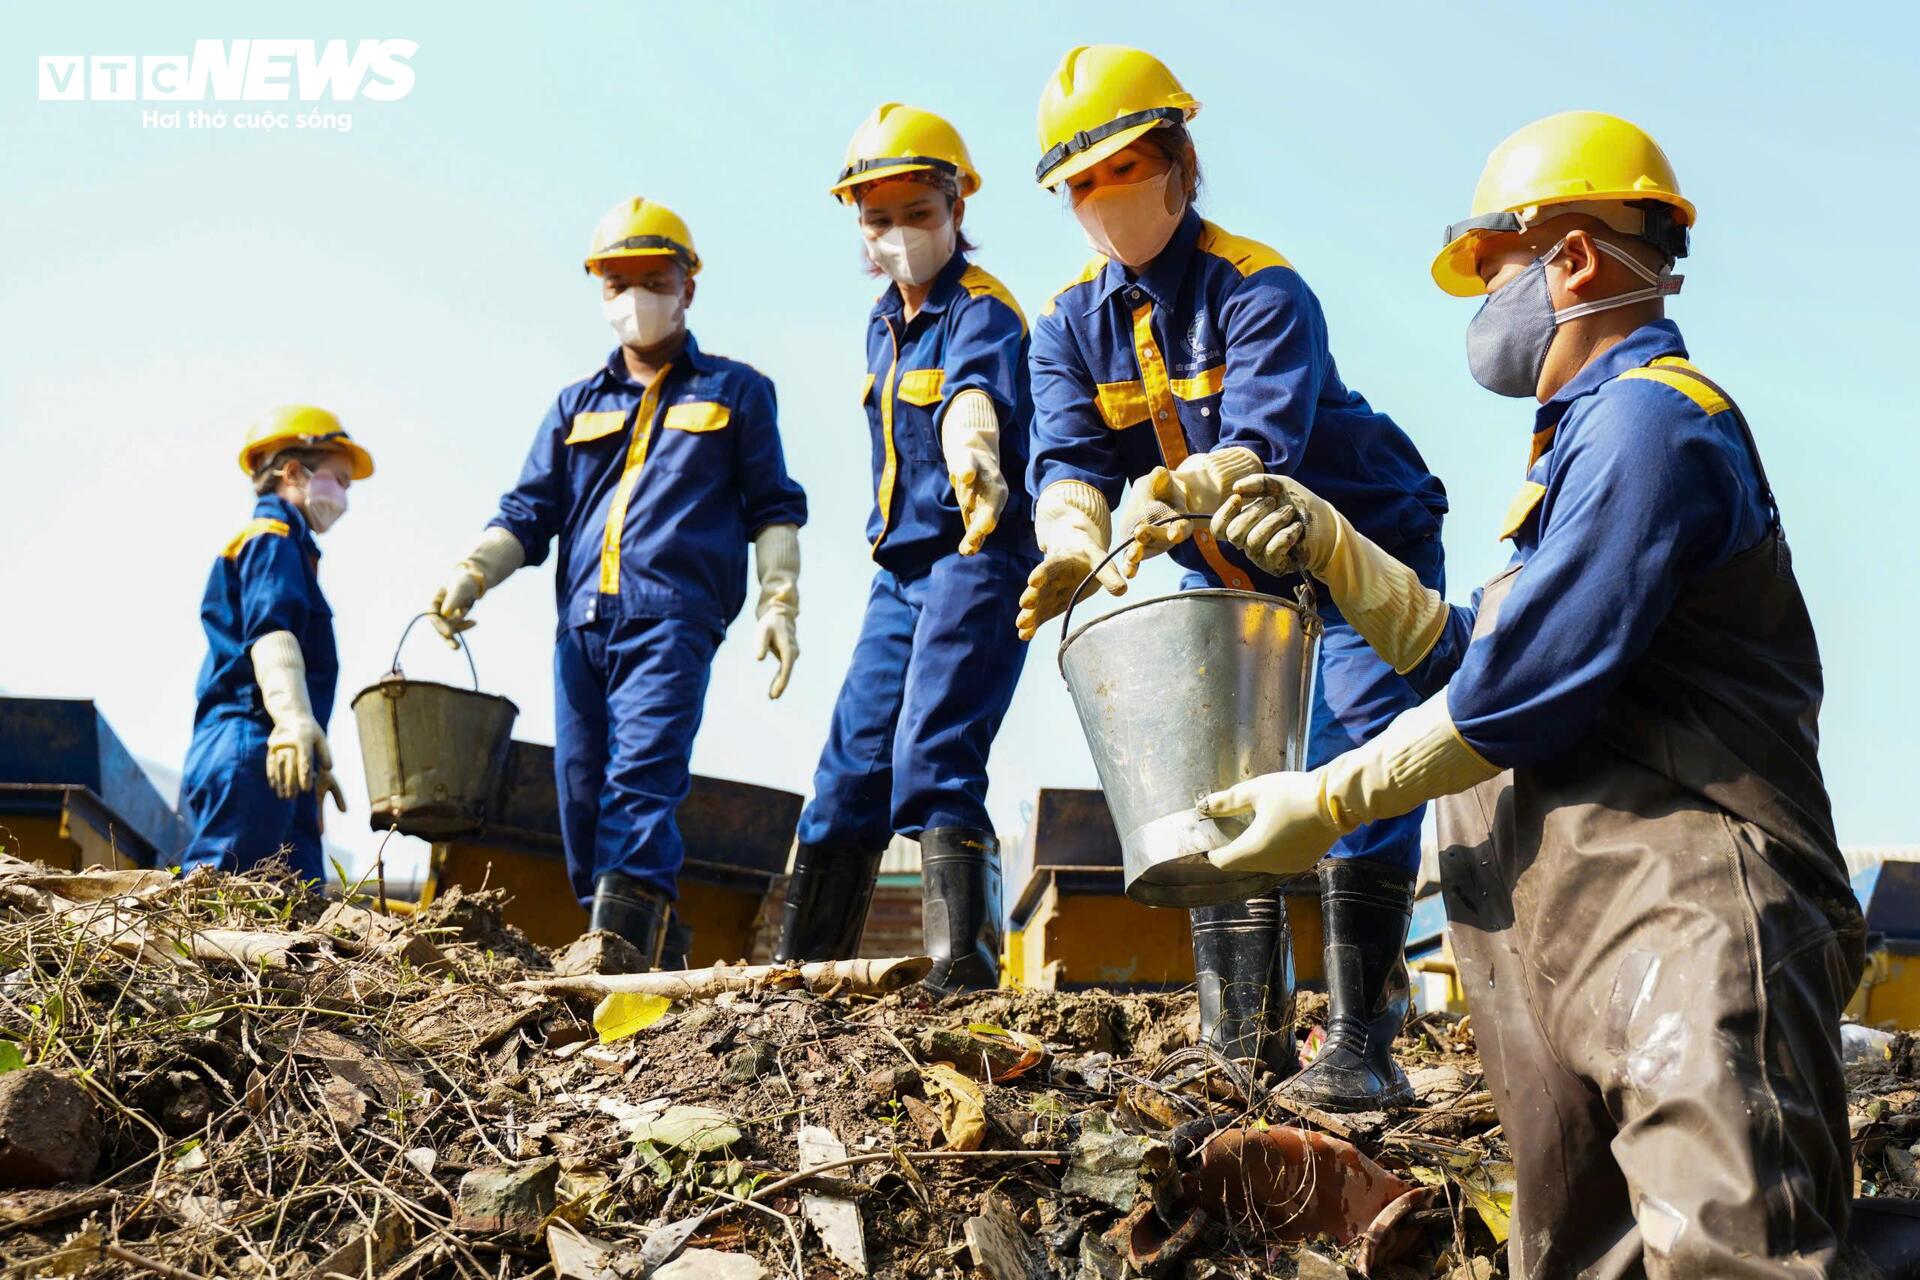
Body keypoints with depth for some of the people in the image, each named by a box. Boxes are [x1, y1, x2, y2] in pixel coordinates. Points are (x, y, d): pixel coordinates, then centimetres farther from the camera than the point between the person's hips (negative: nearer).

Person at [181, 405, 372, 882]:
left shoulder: (282, 544, 30)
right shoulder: (274, 537, 0)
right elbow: (269, 629, -18)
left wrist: (315, 767, 36)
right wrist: (294, 718, -35)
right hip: (250, 752, -10)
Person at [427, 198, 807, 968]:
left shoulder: (735, 392, 16)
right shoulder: (577, 406, 24)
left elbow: (773, 507, 13)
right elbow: (529, 509, 16)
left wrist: (779, 600, -1)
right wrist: (472, 573, -2)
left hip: (672, 619, -5)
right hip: (582, 623, 5)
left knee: (640, 782, -20)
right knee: (581, 794, 1)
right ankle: (656, 953, 8)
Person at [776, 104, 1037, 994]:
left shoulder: (981, 311, -13)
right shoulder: (882, 325, 13)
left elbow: (977, 395, -37)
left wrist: (976, 463, -56)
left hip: (975, 557, -8)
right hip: (900, 568, 8)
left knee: (931, 758, -19)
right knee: (852, 763, 8)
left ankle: (963, 965, -20)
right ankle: (801, 962, 16)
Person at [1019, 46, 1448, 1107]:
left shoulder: (1260, 290, -23)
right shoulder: (1071, 326, -5)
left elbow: (1262, 443, -38)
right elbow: (1066, 461, -20)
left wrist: (1169, 497, -59)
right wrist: (1076, 538, -43)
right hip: (1227, 578, 6)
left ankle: (1360, 1044, -13)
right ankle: (1246, 1036, 5)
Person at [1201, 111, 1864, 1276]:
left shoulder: (1648, 416, -9)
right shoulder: (1593, 437, 26)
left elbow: (1518, 694, -14)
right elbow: (1469, 657, 28)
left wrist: (1328, 801, -4)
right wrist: (1332, 548, 18)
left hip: (1683, 914, -11)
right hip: (1569, 931, 11)